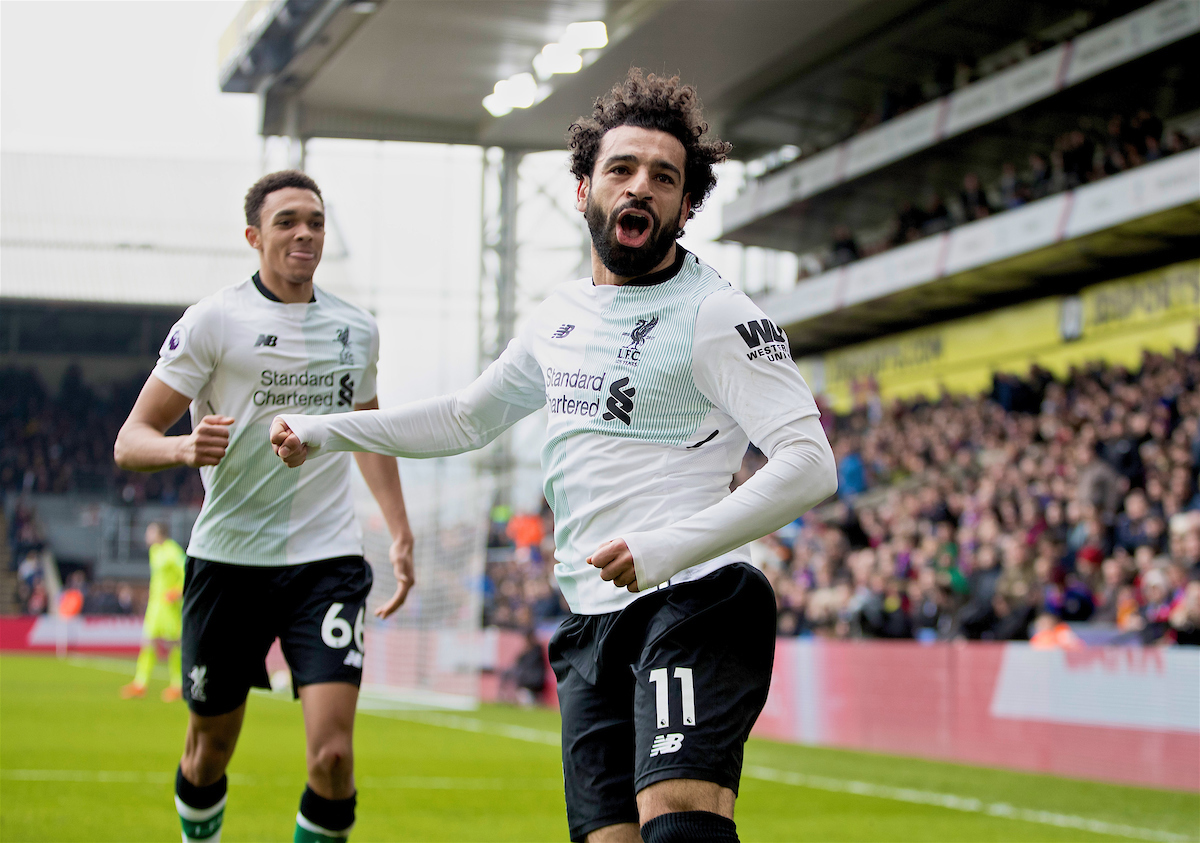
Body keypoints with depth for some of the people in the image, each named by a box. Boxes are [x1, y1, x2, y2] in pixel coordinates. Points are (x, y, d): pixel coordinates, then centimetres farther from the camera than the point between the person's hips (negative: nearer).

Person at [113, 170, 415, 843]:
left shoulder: (357, 329, 9)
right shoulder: (214, 321, -4)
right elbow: (130, 441, -5)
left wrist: (401, 533, 20)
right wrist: (185, 447, -27)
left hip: (328, 560, 2)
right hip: (229, 556, -2)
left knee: (333, 754, -15)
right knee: (209, 751, 9)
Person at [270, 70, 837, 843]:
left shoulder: (716, 315, -6)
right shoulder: (560, 317, 17)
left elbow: (809, 465, -16)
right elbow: (469, 417, 35)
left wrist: (670, 548, -26)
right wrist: (325, 431, 32)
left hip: (696, 604, -6)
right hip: (591, 620, 7)